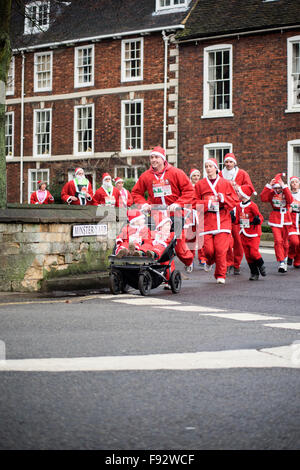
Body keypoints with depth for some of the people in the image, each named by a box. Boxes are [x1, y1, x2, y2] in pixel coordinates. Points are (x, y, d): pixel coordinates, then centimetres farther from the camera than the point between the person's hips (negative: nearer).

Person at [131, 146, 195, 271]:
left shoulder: (175, 173, -1)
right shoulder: (145, 176, 6)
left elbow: (189, 190, 0)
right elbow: (136, 193, 16)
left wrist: (178, 204, -11)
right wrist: (143, 204, -2)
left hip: (175, 214, -2)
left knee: (178, 243, 0)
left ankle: (188, 261, 29)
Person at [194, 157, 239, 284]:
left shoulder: (225, 183, 9)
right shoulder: (200, 184, 9)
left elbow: (235, 200, 7)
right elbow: (195, 202, 7)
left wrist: (223, 198, -10)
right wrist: (208, 203, -9)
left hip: (222, 220, 0)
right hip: (206, 220, 1)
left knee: (221, 249, -8)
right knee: (208, 249, -7)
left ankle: (221, 275, 3)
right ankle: (210, 261, 30)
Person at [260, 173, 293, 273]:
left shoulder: (286, 192, 0)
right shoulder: (272, 193, 2)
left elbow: (290, 200, -22)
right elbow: (263, 198, -16)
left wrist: (284, 186, -25)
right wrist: (269, 185, -19)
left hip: (285, 220, 1)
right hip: (275, 220, -1)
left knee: (285, 241, 12)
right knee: (278, 241, -14)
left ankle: (285, 258, 35)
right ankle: (281, 263, -15)